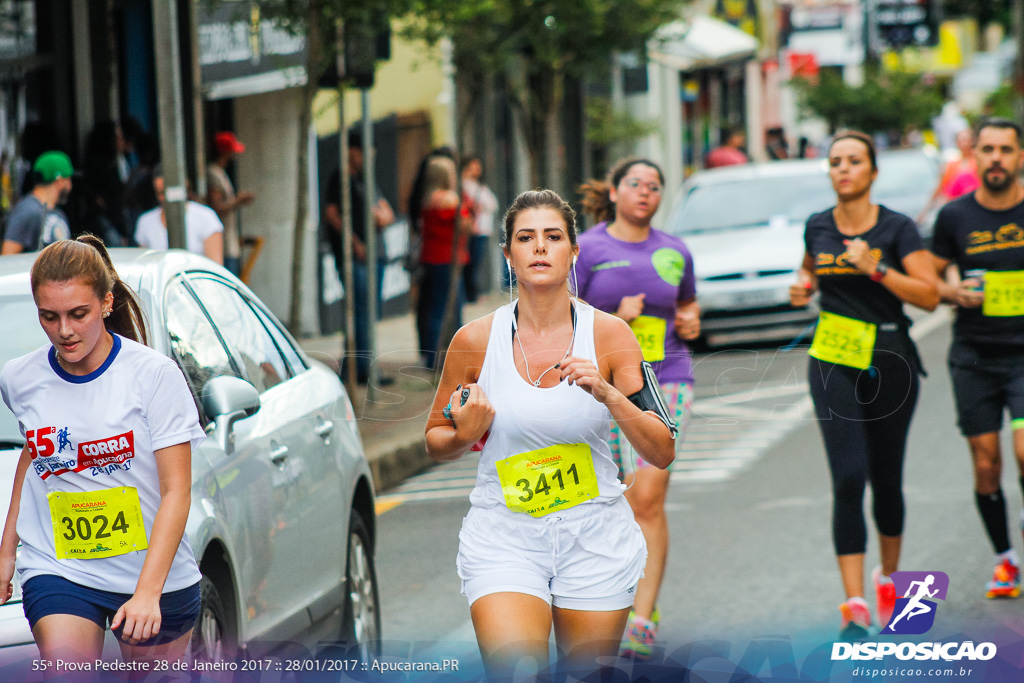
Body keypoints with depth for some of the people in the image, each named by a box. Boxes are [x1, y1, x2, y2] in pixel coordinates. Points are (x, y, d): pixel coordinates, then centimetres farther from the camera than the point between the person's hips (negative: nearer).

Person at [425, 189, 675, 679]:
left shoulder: (609, 334, -3)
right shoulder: (475, 340, -3)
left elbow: (662, 454, -7)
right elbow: (435, 444, 11)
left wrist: (608, 395, -22)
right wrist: (464, 436, -11)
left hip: (594, 540, 1)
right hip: (501, 538, -1)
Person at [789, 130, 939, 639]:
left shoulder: (897, 229, -6)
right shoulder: (817, 228, 4)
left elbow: (929, 296, -14)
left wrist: (876, 269, -23)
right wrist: (803, 288, 3)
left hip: (890, 363, -1)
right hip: (834, 363, 1)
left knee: (886, 479, 10)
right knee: (848, 479, -12)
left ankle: (889, 576, 37)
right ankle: (855, 605, -15)